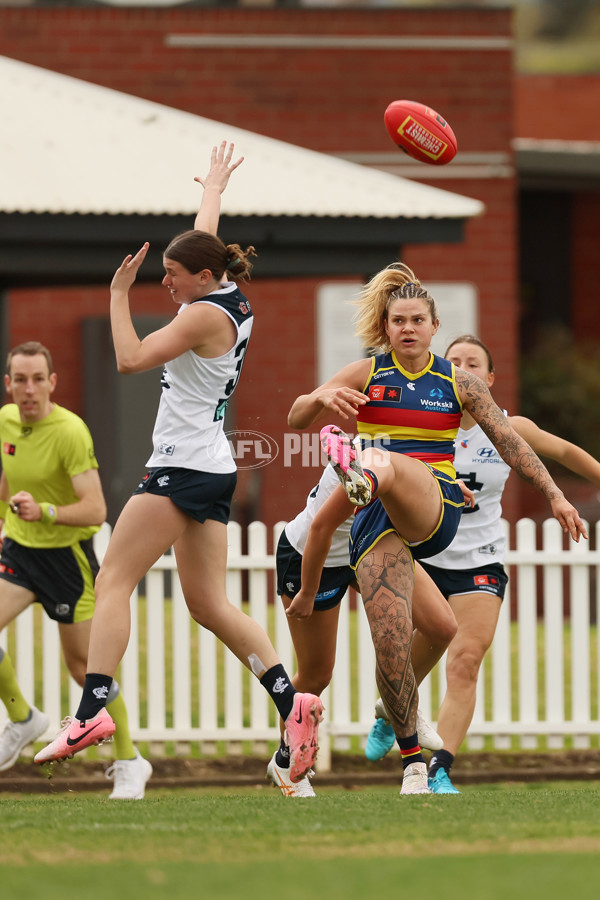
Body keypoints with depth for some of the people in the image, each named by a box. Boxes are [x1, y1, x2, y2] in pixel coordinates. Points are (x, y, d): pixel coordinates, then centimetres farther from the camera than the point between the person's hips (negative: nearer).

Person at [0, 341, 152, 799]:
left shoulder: (70, 431, -22)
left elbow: (96, 510, -26)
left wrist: (44, 512, -41)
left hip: (66, 554, -5)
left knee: (83, 665, 1)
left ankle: (129, 760, 18)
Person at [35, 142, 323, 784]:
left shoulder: (205, 316, -14)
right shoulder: (231, 303, 11)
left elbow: (131, 357, -17)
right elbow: (204, 242, 32)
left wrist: (119, 293, -8)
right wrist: (214, 189, 47)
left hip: (183, 467, -9)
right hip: (211, 472, 9)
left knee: (112, 581, -10)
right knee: (209, 605, 6)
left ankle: (91, 709, -18)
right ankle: (290, 700, -6)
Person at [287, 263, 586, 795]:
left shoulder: (459, 382, 12)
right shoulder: (366, 374, 8)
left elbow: (509, 440, 13)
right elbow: (296, 420, -1)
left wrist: (554, 496, 5)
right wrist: (322, 398, -24)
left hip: (436, 507, -1)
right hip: (378, 518, 1)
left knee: (392, 464, -37)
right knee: (391, 645, -14)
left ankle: (363, 474, -75)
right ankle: (412, 757, 1)